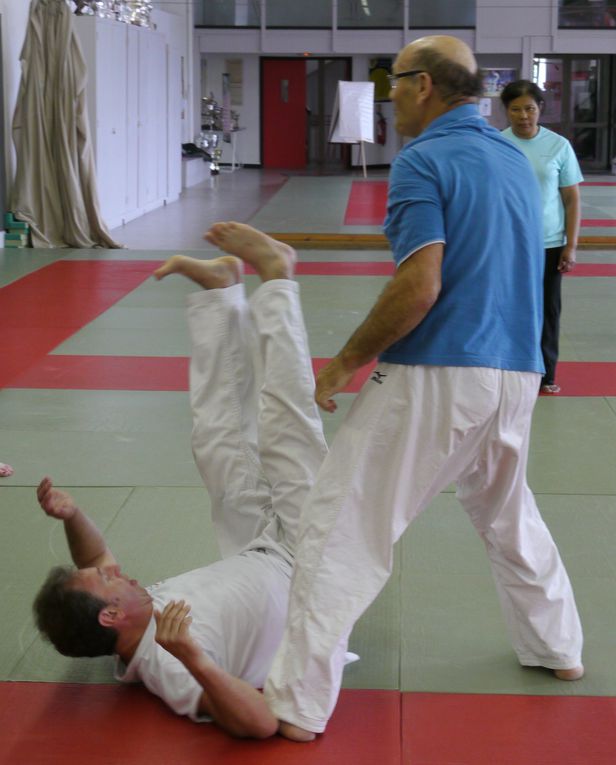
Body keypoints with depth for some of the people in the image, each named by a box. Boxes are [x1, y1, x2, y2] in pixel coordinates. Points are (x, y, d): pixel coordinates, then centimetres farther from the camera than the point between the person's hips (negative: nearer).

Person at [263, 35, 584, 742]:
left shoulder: (423, 162, -11)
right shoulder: (516, 161, 13)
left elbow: (420, 288, -21)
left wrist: (345, 362, -11)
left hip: (436, 378, -8)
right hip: (515, 374, 8)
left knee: (340, 526, -2)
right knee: (507, 513, 30)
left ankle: (298, 704, -2)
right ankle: (556, 648, 43)